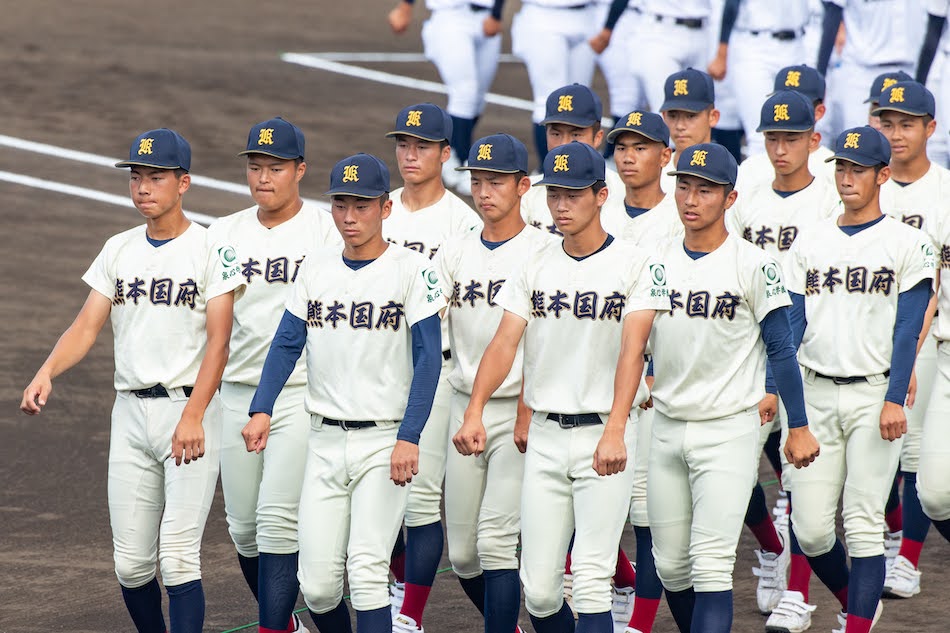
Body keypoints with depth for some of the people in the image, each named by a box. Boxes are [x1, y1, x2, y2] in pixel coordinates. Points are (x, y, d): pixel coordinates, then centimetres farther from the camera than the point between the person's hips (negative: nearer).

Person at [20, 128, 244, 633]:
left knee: (177, 557, -14)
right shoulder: (119, 250, 11)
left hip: (189, 407, -5)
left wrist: (192, 417, -22)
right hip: (130, 413, 5)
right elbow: (86, 326, 5)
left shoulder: (211, 251, -5)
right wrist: (47, 373, -15)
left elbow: (218, 341, -11)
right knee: (131, 562, 5)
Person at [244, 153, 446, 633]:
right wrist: (261, 409, -8)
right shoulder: (316, 267, 9)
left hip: (384, 440, -4)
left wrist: (409, 437, -19)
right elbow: (287, 343, 7)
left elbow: (428, 358, -10)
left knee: (367, 569, -17)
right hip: (325, 439, 5)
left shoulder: (412, 270, -5)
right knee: (316, 584, 2)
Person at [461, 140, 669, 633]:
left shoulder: (635, 266, -5)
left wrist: (615, 431, -31)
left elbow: (632, 350, -17)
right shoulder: (535, 267, 9)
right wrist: (474, 411, -17)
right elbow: (505, 342, 1)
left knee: (591, 582, -11)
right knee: (538, 588, 3)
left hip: (604, 432, -4)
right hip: (545, 435, 4)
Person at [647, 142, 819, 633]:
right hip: (667, 427, 5)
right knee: (671, 566, 9)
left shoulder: (753, 266, -8)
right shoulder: (656, 261, 6)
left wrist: (798, 427, -4)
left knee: (710, 565, -14)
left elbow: (780, 349, -4)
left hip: (730, 431, -5)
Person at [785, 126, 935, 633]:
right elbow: (792, 323, 10)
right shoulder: (810, 243, 11)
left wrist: (895, 399, -15)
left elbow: (907, 329, -6)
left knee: (863, 524, -8)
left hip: (875, 394, -4)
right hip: (816, 395, 4)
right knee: (809, 529, 1)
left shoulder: (908, 244, -1)